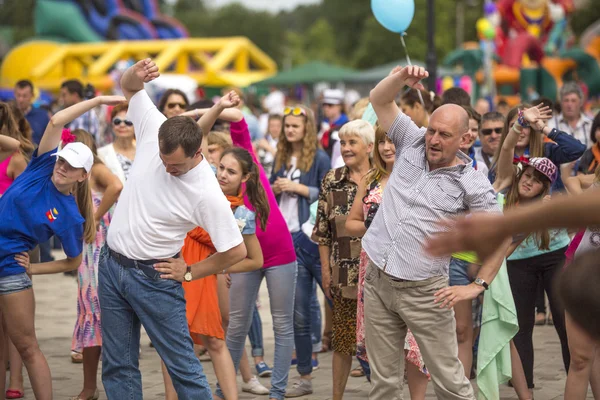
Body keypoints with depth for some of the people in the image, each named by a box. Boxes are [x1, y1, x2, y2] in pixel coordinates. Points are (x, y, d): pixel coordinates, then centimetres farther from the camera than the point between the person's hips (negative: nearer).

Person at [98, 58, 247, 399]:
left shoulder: (207, 194, -24)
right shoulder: (153, 132, -10)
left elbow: (237, 252, -17)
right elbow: (129, 88, 5)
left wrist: (189, 272, -8)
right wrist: (136, 74, -19)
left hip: (154, 277, -5)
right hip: (111, 264, 6)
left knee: (184, 367, -3)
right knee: (118, 366, 10)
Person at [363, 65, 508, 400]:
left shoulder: (472, 183, -7)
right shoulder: (412, 144, 4)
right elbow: (379, 100, 5)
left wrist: (478, 286, -8)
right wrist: (402, 78, -14)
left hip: (423, 292, -4)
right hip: (378, 281, 4)